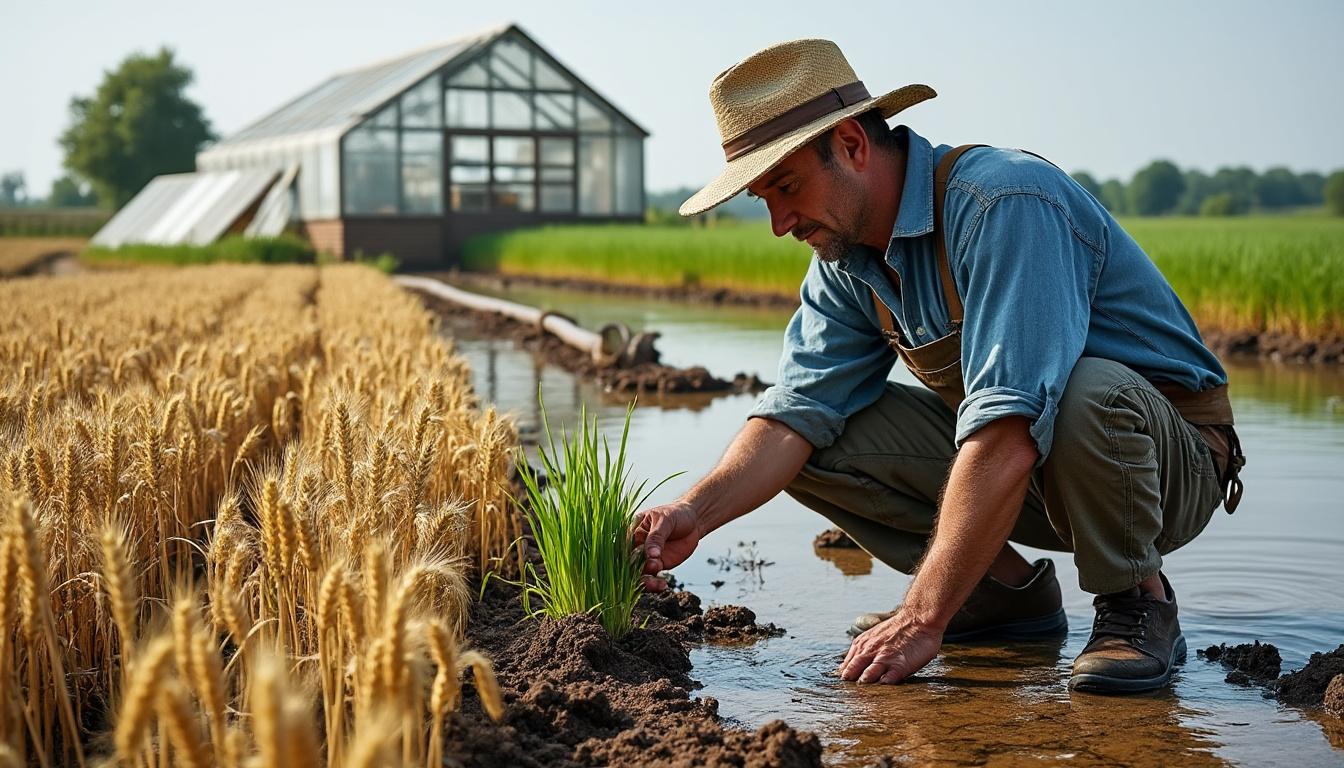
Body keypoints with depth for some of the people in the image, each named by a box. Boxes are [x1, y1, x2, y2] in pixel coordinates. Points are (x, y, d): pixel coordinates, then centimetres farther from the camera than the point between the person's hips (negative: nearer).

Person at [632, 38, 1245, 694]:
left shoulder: (1003, 203, -28)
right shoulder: (844, 257, -1)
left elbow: (1008, 435, -36)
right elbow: (796, 410, -7)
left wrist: (921, 618, -37)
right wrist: (694, 514, -25)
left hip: (1169, 457, -7)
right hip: (1009, 466, 7)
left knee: (1089, 393, -40)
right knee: (820, 438, -7)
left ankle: (1135, 600, -12)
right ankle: (1009, 591, 4)